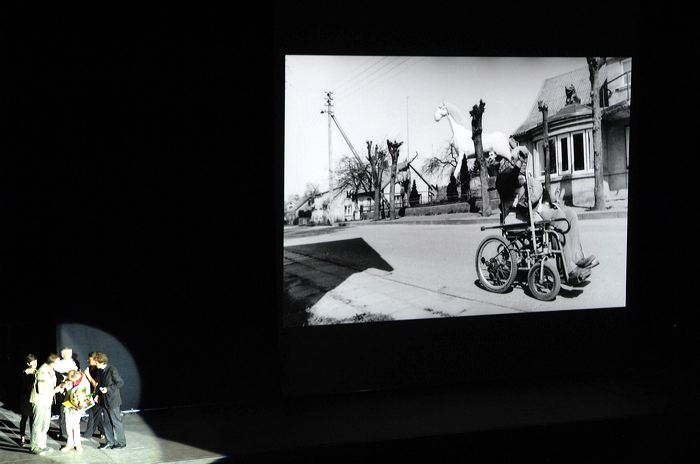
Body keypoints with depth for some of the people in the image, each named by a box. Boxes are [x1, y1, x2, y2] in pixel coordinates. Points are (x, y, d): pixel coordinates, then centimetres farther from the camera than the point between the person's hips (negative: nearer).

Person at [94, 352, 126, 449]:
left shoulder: (112, 370, -18)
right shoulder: (101, 371, 6)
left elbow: (120, 383, -16)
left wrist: (108, 389, -20)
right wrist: (98, 394, 6)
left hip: (113, 401, -8)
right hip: (104, 400, 8)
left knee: (116, 422, 2)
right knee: (107, 422, 13)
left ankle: (121, 442, 13)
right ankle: (110, 442, 22)